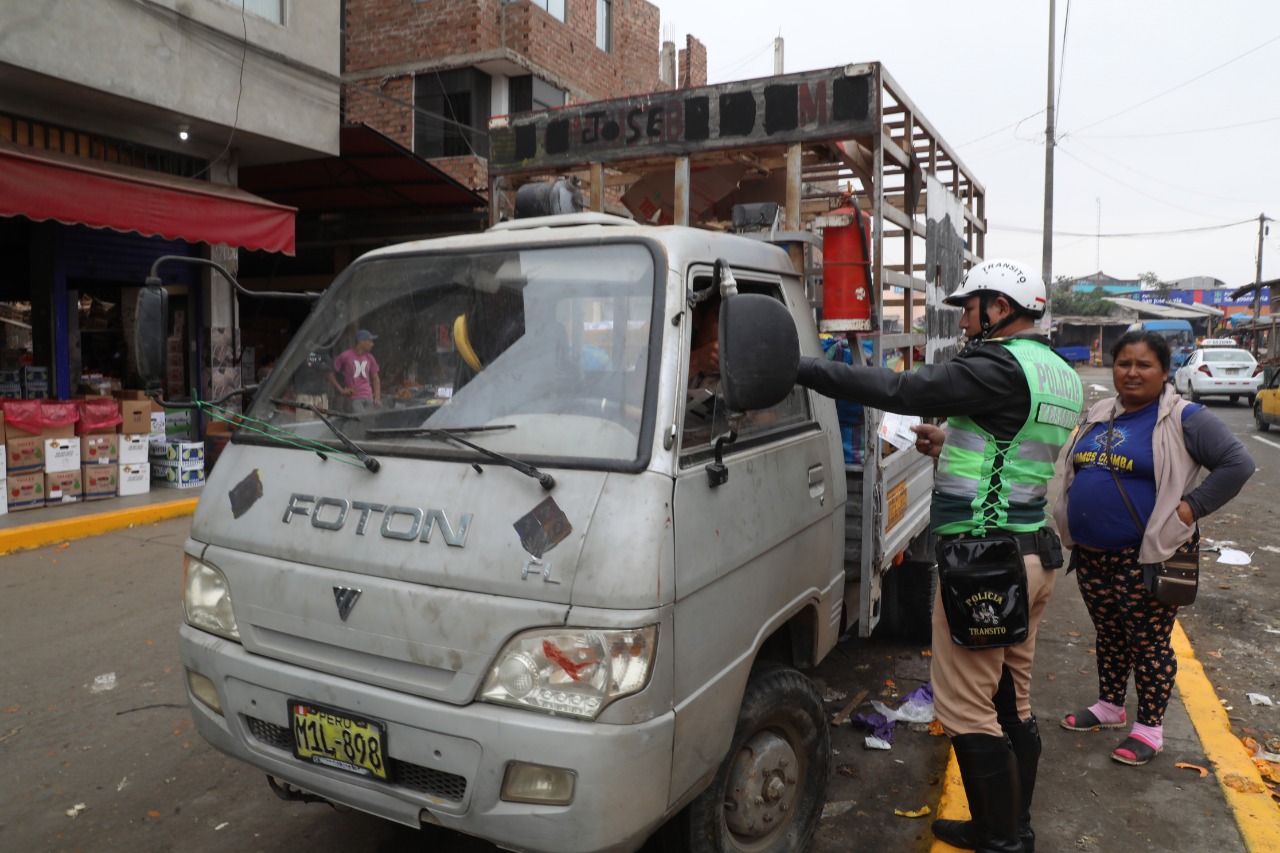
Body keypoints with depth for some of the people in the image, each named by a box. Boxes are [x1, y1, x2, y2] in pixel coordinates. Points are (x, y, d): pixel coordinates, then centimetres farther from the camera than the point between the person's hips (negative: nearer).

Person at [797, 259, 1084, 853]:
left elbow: (900, 390, -22)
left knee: (965, 709, 0)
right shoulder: (1060, 374, 14)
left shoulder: (1001, 367, -16)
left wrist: (801, 368, -19)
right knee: (1012, 704, 19)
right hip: (1036, 554, 10)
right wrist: (953, 445, 16)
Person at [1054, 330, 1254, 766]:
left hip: (1146, 559, -6)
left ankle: (1149, 728, 20)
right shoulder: (1099, 416, 10)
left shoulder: (1183, 419, -9)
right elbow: (1072, 468, 22)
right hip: (1091, 557, 6)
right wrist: (1072, 522, 11)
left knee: (1149, 645, 6)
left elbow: (1237, 464, -13)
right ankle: (1109, 707, 36)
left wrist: (1190, 508, -17)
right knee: (1108, 636, 20)